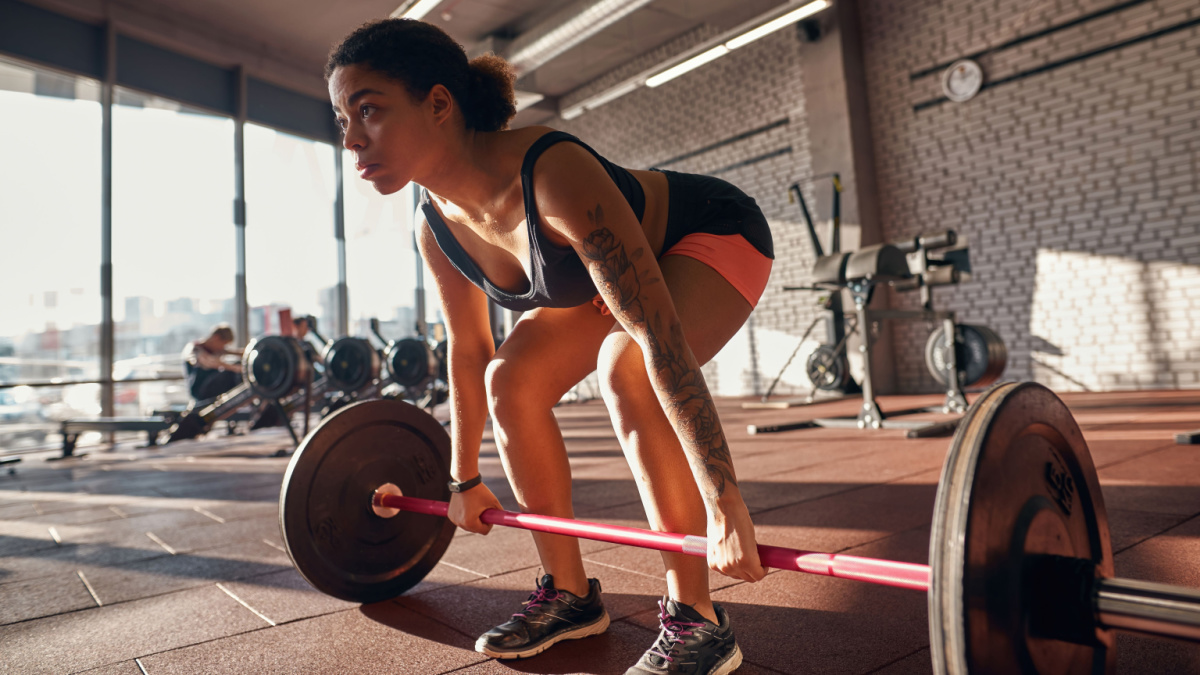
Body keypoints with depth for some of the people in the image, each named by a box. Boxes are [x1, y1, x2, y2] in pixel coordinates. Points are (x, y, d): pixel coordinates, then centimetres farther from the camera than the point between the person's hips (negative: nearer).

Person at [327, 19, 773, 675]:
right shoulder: (436, 228, -14)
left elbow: (659, 333, -42)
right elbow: (468, 350, -2)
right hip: (629, 259, 7)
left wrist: (725, 505, -42)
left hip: (716, 235, -6)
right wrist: (464, 479, 5)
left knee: (624, 368, -34)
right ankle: (569, 594, 6)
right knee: (511, 381, -9)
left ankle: (696, 621, -18)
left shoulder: (553, 176, -38)